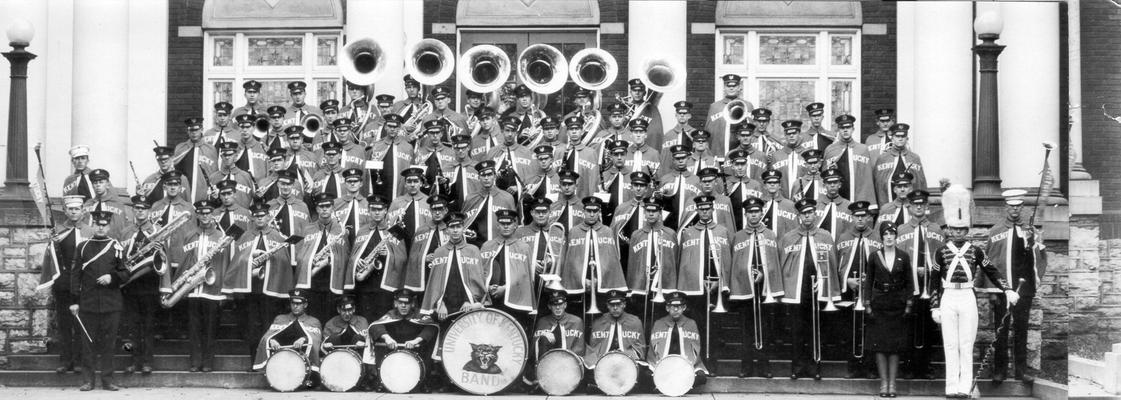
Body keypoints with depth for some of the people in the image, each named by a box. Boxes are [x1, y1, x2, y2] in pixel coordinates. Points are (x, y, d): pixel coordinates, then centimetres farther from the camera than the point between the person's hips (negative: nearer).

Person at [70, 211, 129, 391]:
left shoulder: (117, 247, 6)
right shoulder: (82, 247, 5)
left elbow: (126, 273, 7)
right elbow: (75, 274, 5)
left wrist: (112, 277, -13)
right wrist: (74, 301, 0)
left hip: (111, 303, 0)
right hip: (88, 303, 0)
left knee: (108, 342, 3)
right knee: (88, 342, 3)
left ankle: (107, 379, 10)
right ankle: (88, 380, 9)